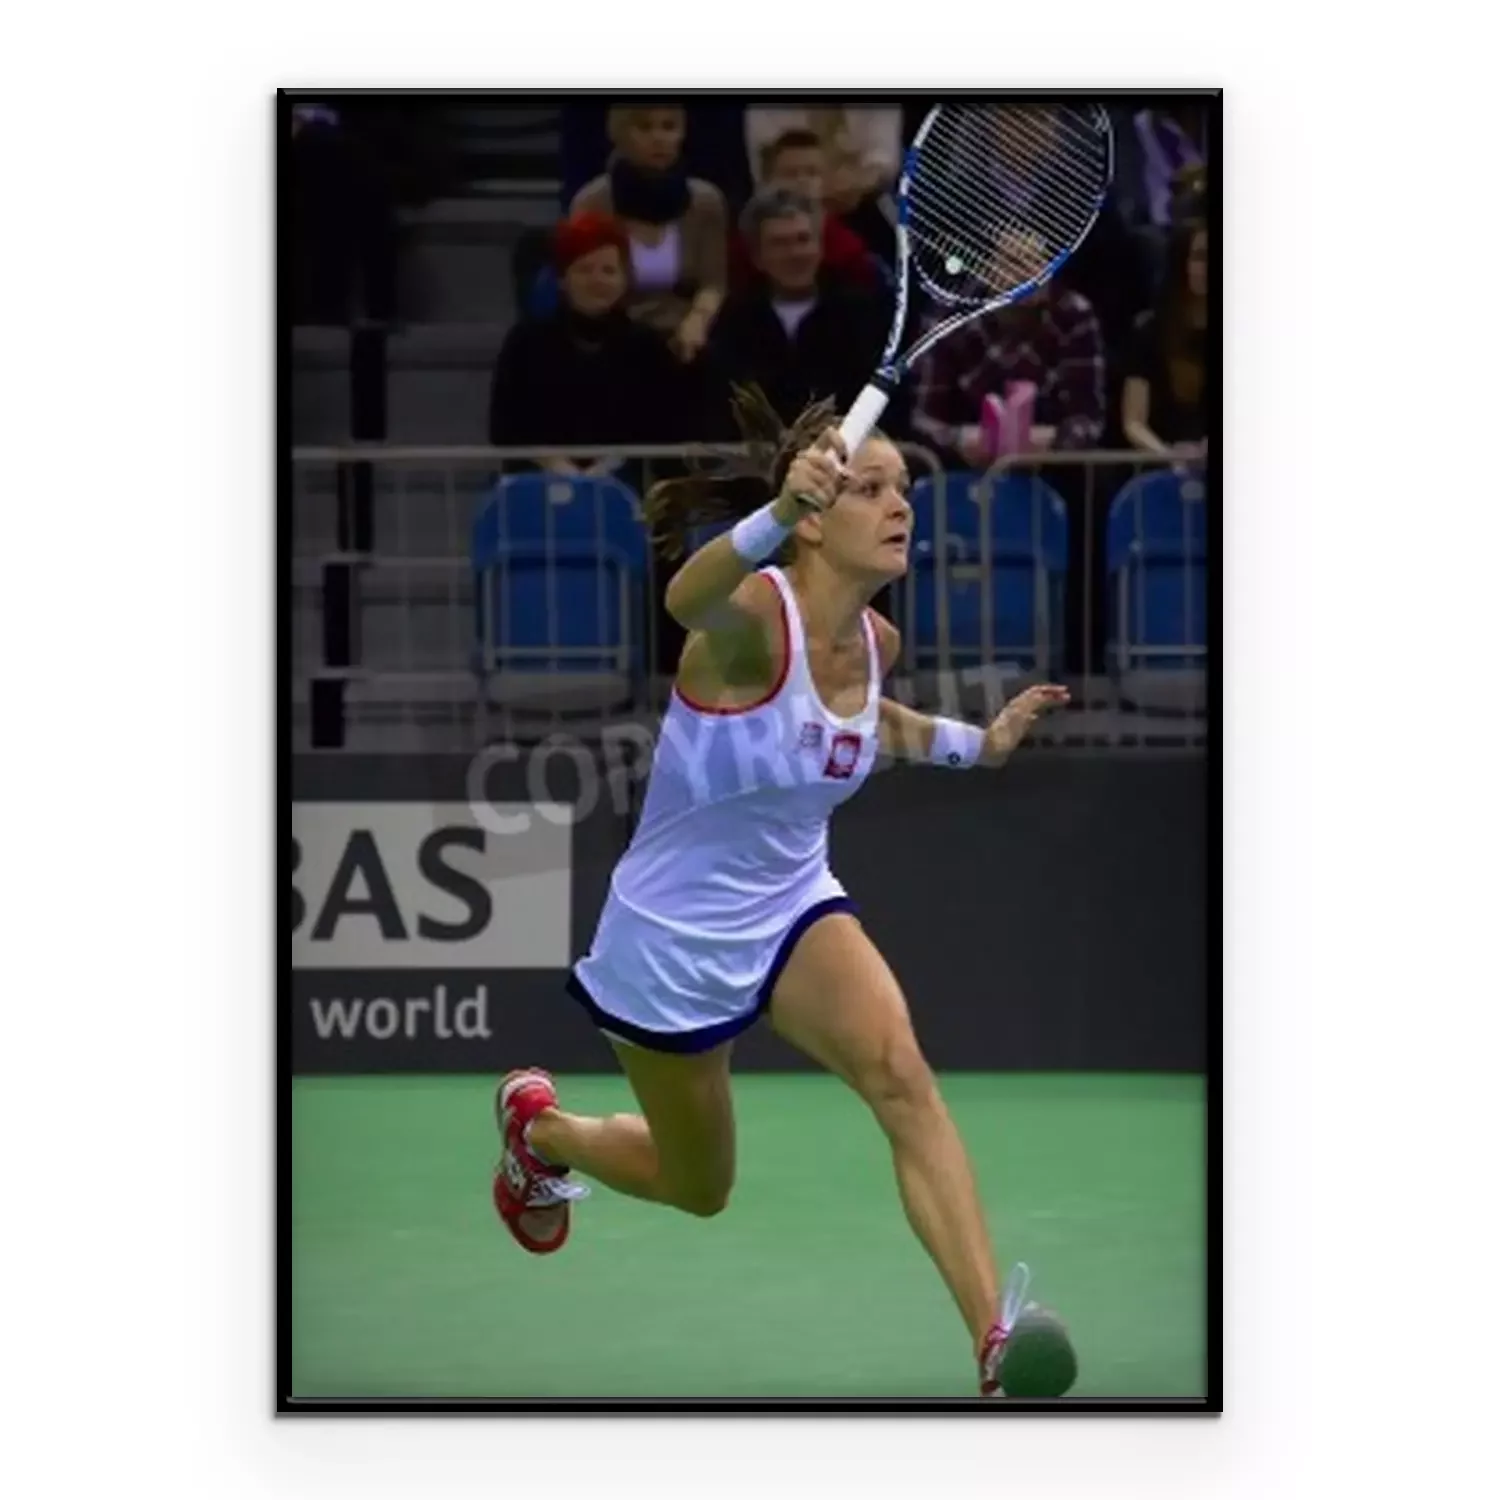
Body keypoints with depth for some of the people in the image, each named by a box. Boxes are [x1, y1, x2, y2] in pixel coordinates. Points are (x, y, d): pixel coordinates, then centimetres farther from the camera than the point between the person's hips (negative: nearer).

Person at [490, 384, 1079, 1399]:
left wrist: (976, 742, 5)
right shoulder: (754, 613, -29)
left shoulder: (875, 640, -7)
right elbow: (692, 598, -57)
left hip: (793, 909, 5)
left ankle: (1002, 1348, -33)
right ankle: (538, 1125, 49)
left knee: (901, 1075, -26)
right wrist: (778, 513, -77)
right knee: (699, 1190, 16)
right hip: (673, 941, -4)